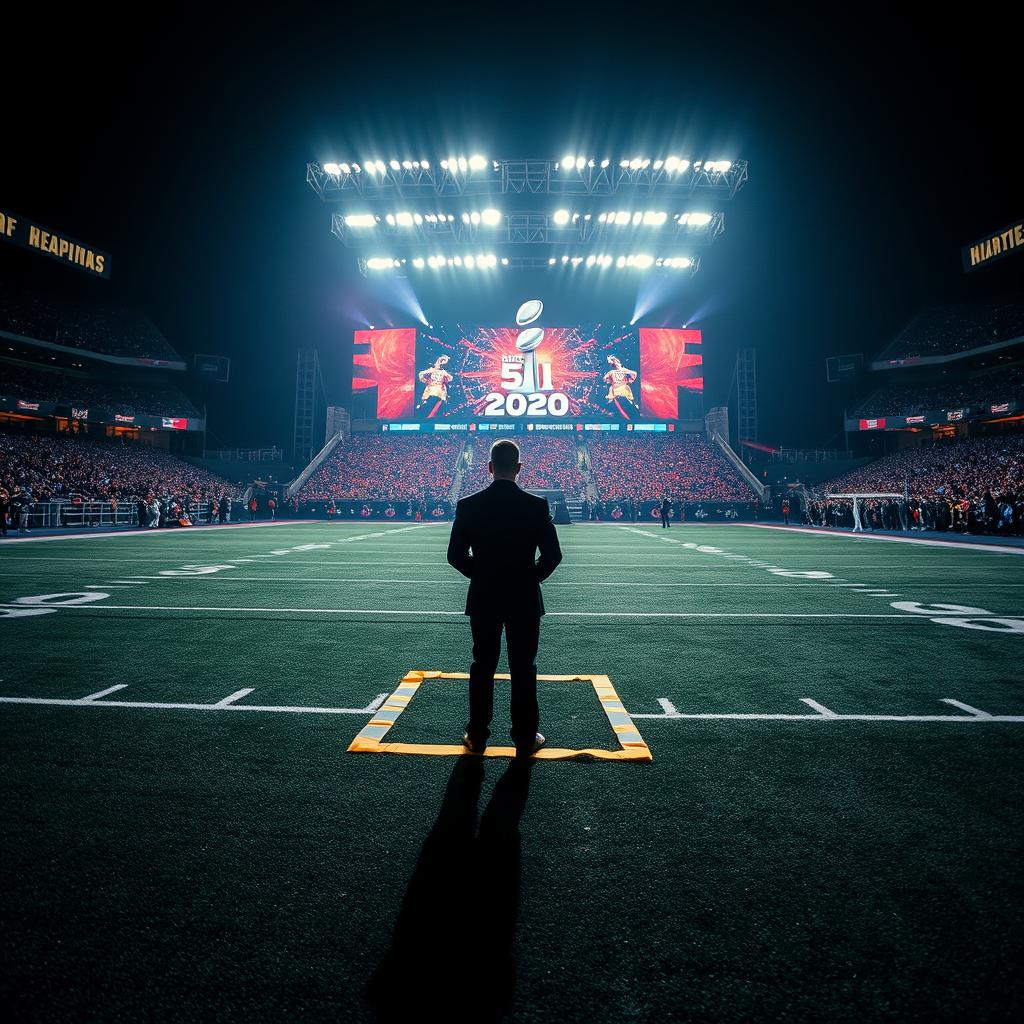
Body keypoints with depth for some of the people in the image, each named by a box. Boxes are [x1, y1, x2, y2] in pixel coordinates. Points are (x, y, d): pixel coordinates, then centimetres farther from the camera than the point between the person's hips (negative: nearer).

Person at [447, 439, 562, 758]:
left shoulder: (468, 505, -6)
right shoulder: (537, 505, -10)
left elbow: (455, 555, -3)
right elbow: (553, 555, -8)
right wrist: (530, 577, 8)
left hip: (483, 599, 1)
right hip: (524, 599, -1)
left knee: (482, 667, 13)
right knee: (523, 670, 9)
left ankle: (477, 737, 24)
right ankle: (525, 740, 19)